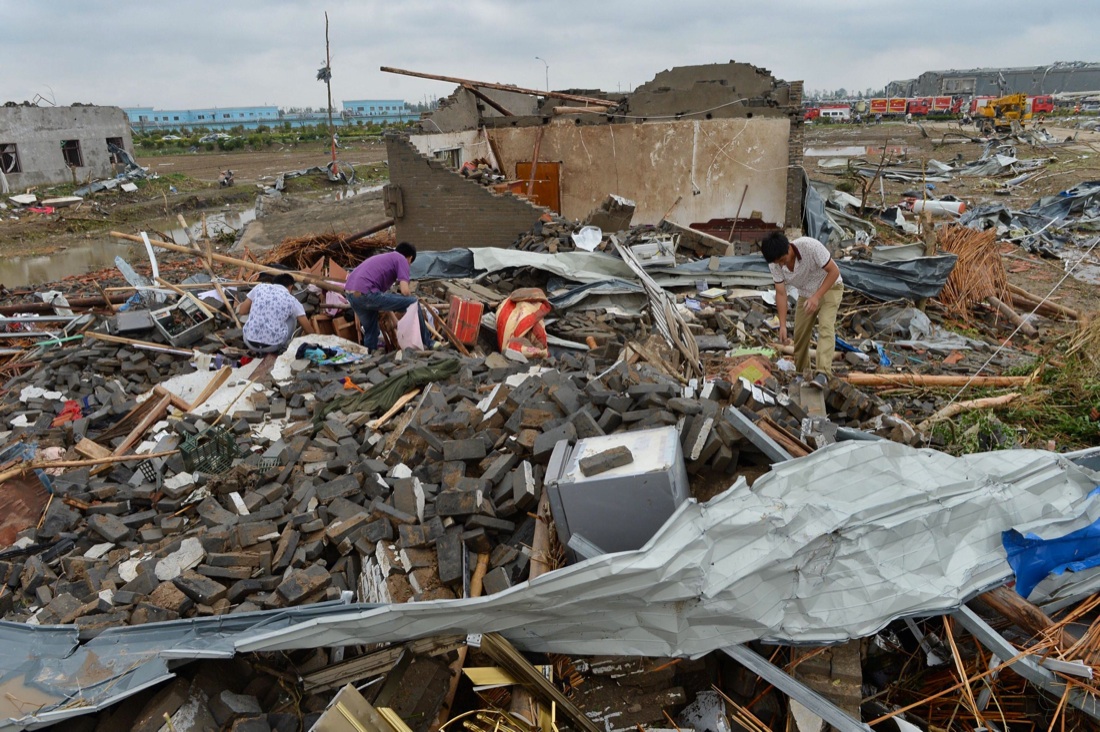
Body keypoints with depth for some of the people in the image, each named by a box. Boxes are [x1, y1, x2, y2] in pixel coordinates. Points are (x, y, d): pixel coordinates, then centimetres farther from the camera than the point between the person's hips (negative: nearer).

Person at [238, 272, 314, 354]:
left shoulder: (260, 287, 8)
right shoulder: (292, 301, 4)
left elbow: (242, 311, 15)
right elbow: (309, 331, 4)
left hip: (249, 342, 2)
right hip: (272, 346, -2)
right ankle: (281, 348, 23)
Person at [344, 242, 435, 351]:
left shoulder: (383, 258, 33)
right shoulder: (401, 259, 8)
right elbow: (405, 291, -4)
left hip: (350, 293, 8)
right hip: (365, 293, -8)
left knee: (370, 330, 27)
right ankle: (427, 344, 11)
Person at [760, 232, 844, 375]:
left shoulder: (810, 246, -35)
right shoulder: (774, 264, -21)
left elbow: (834, 271, -27)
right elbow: (781, 293, -16)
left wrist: (817, 296, -38)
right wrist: (782, 325, -23)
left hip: (829, 288, -4)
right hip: (805, 294, 5)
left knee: (826, 327, -24)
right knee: (800, 335, 5)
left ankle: (824, 372, -32)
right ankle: (801, 373, 26)